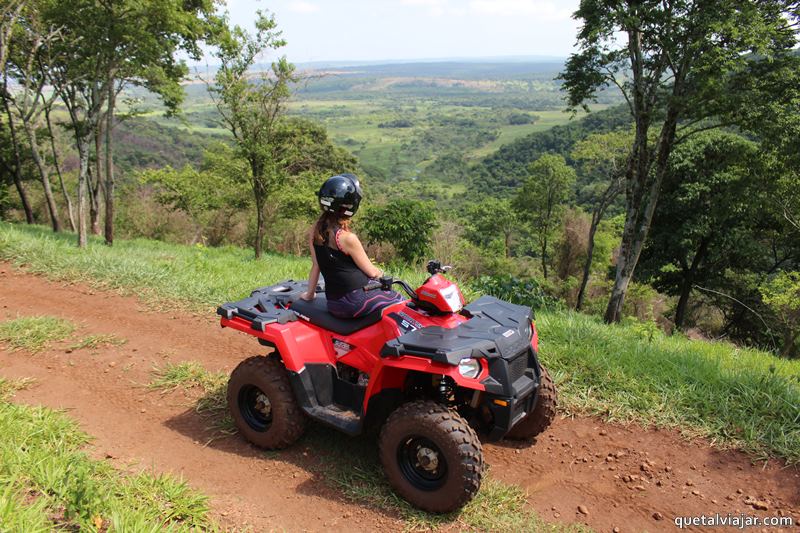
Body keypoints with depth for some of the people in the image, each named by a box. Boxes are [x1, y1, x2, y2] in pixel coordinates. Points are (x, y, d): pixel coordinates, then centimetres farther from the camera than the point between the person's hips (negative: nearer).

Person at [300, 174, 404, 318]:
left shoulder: (315, 231, 2)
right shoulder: (348, 238, -19)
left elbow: (316, 265, 11)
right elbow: (371, 271, -8)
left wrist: (310, 294, 22)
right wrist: (382, 275, 13)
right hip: (357, 301, -8)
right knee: (400, 301, 8)